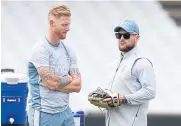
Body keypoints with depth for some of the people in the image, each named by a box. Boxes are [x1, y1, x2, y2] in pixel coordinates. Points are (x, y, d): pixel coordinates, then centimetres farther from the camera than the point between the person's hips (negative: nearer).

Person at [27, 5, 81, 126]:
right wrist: (68, 79, -1)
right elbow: (51, 83, -18)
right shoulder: (40, 50, -12)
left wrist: (59, 81, -10)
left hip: (65, 111, 6)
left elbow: (77, 85, 4)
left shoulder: (68, 51, 8)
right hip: (44, 113, -6)